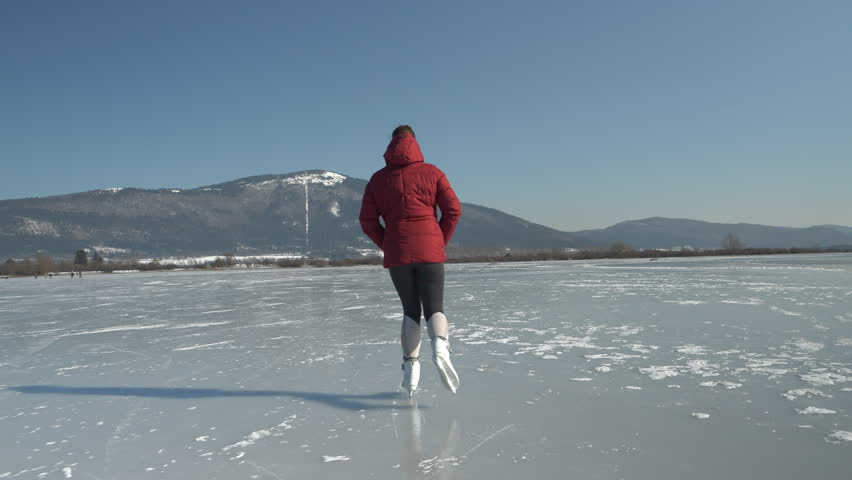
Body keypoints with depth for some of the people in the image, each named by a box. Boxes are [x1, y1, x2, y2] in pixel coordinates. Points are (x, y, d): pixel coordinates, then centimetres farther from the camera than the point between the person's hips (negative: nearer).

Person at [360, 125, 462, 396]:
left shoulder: (379, 179, 9)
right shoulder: (431, 172, 5)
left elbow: (367, 221, 4)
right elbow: (453, 210, -2)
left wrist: (387, 246, 13)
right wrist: (441, 241, 8)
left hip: (397, 255, 2)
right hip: (430, 252, -1)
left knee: (410, 311, 15)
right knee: (434, 309, 2)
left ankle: (410, 367, 7)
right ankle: (440, 349, -27)